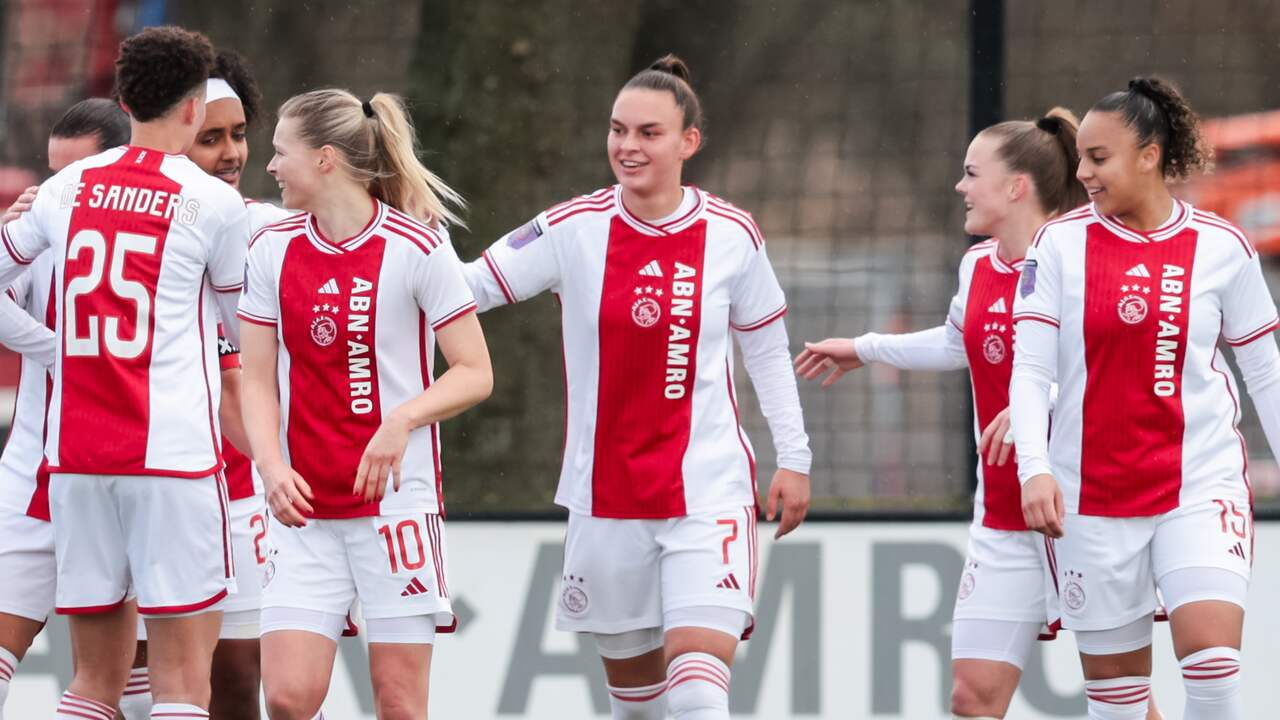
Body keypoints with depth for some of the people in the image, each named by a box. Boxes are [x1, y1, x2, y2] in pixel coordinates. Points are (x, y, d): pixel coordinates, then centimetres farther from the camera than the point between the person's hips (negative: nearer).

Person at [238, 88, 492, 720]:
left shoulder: (416, 247, -7)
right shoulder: (272, 250, 6)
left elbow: (475, 373, -4)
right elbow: (258, 381, 8)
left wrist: (402, 419, -21)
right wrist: (273, 467, -9)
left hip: (396, 497, -3)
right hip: (304, 509, 4)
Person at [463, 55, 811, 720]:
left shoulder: (732, 236, -2)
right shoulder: (574, 230, -3)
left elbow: (768, 351, 10)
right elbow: (466, 288, -4)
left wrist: (793, 458, 9)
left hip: (708, 491, -2)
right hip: (607, 498, 2)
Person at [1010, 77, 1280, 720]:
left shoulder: (1221, 246, -1)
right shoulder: (1062, 243, -1)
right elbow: (1029, 371, -4)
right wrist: (1034, 469, -19)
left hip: (1202, 484, -1)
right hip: (1093, 495, 1)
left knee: (1211, 662, -20)